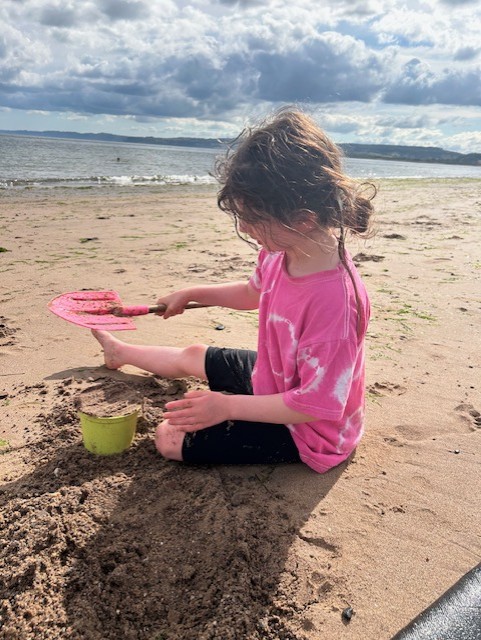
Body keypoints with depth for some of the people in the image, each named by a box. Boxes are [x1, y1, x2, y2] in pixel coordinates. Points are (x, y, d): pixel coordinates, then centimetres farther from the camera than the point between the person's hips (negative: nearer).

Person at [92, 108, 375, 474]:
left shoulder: (334, 299, -39)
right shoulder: (281, 253, -12)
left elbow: (316, 403, -31)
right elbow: (254, 293, 12)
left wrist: (227, 406, -29)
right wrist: (191, 294, 10)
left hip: (304, 432, -7)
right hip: (272, 379, 8)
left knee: (171, 437, -9)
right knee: (192, 356, 23)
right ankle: (120, 353, 52)